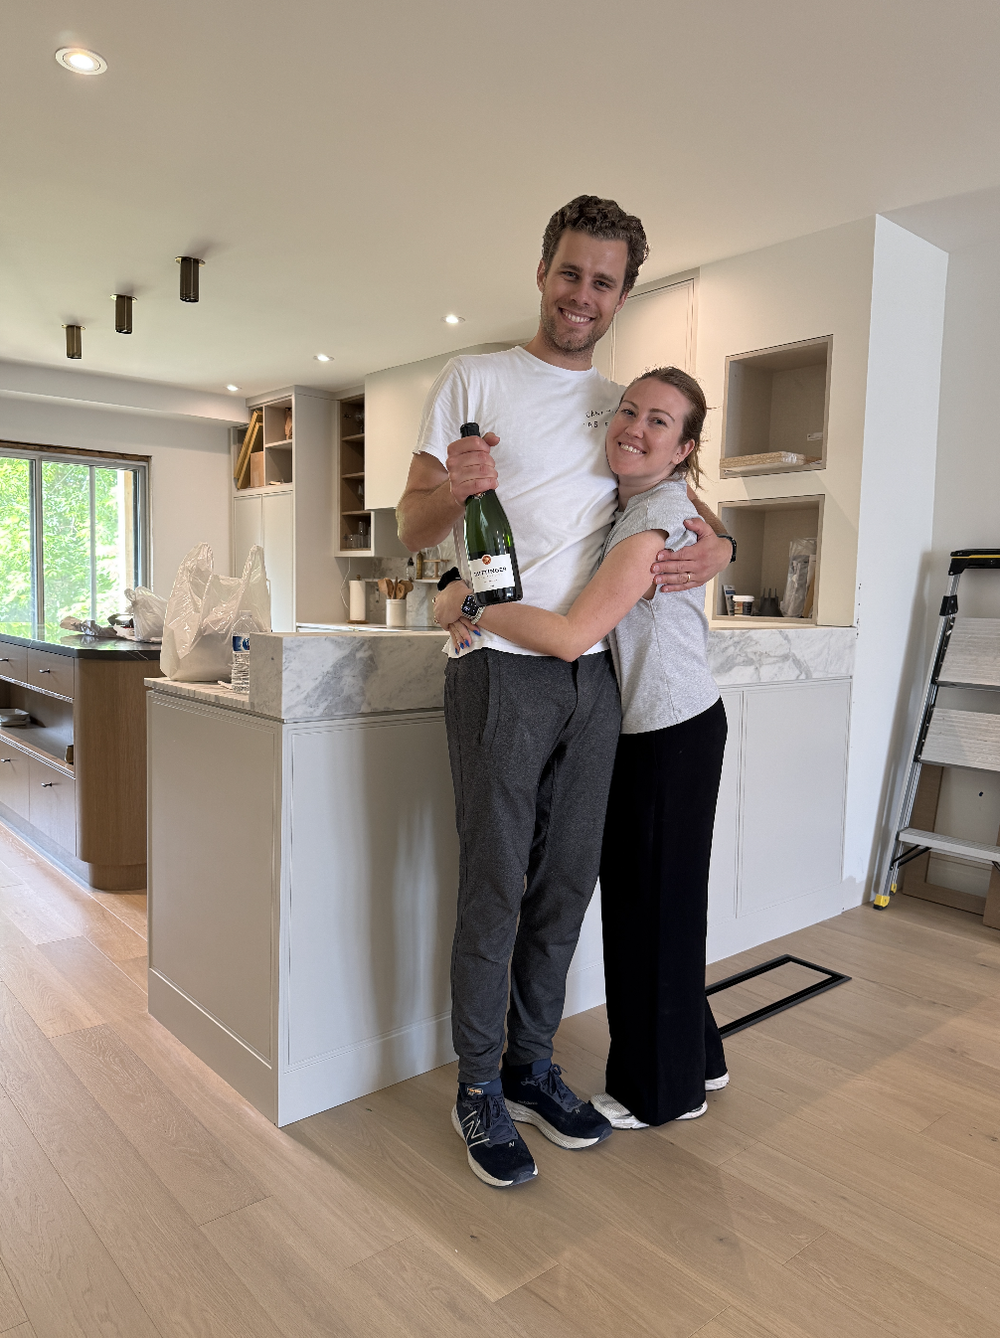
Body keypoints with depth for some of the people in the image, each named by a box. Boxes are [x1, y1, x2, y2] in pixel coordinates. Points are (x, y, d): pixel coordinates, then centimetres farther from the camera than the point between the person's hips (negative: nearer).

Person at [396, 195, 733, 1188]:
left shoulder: (625, 405, 17)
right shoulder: (475, 380, 4)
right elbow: (412, 528, 1)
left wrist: (718, 547, 0)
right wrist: (451, 485, -23)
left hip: (593, 674, 5)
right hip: (501, 668, -4)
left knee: (566, 883, 10)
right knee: (494, 887, -2)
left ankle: (532, 1066, 28)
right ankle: (478, 1088, 17)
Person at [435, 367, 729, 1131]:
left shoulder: (658, 515, -20)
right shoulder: (629, 502, 10)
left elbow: (573, 636, -28)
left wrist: (467, 606, -18)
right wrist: (474, 611, -4)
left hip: (674, 733, -9)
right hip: (651, 727, 9)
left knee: (654, 902, 4)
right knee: (645, 897, 18)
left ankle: (663, 1090, 24)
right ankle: (695, 1058, 37)